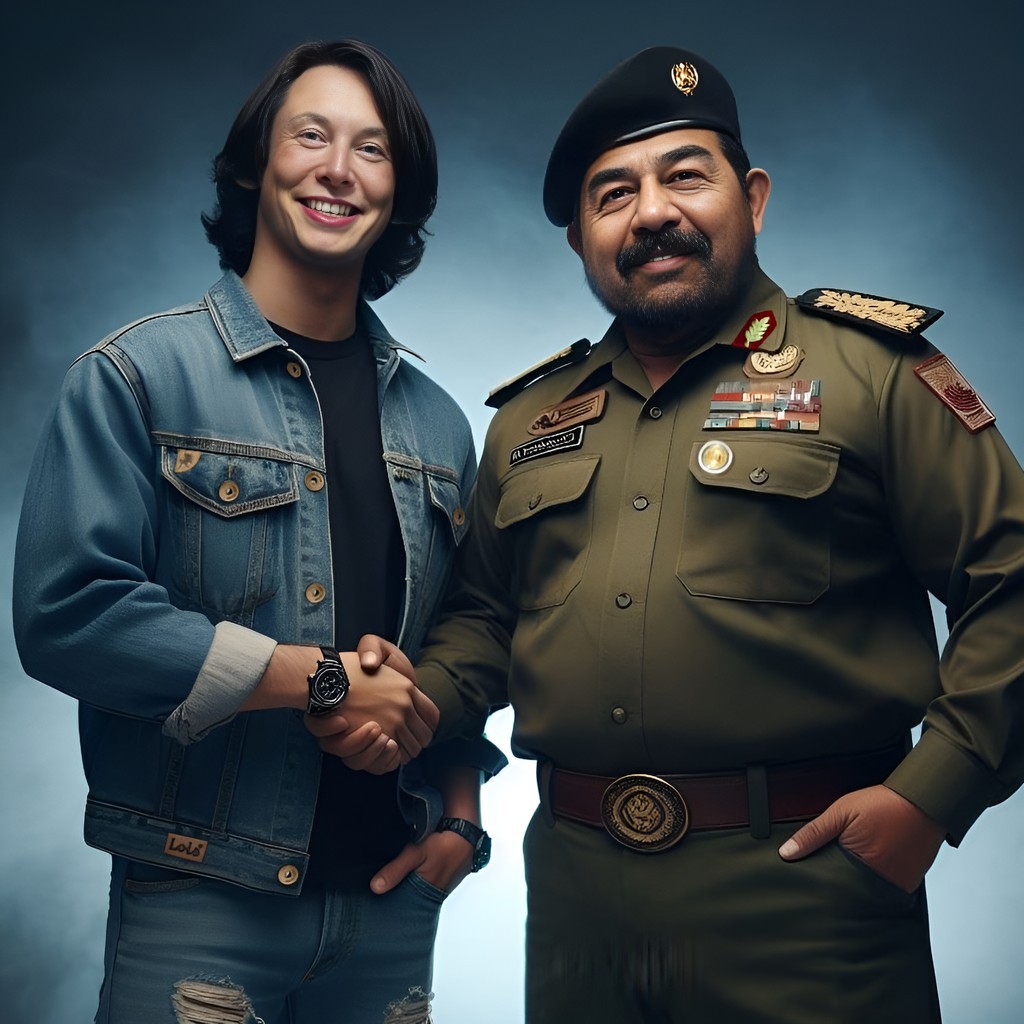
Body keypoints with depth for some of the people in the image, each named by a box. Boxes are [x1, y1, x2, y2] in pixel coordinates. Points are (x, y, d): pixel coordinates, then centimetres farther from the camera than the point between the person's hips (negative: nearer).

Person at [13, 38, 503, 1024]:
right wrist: (324, 679, -17)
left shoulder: (437, 423, 8)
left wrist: (459, 819, 2)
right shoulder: (136, 376, -6)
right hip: (197, 904, -4)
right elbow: (67, 612, -16)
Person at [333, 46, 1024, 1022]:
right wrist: (418, 703, 0)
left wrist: (930, 792, -13)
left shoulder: (871, 370, -3)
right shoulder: (529, 420, 12)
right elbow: (482, 612, 19)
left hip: (802, 882, -4)